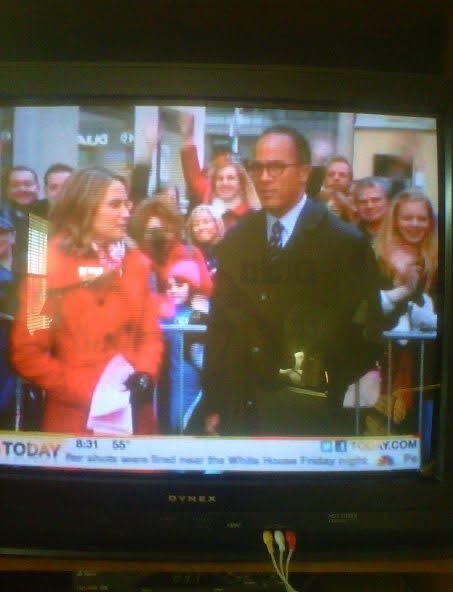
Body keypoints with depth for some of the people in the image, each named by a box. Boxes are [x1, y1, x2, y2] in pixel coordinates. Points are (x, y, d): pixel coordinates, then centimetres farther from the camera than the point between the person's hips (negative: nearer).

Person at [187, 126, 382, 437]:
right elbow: (220, 326, 6)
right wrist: (213, 405, 4)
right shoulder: (235, 241, 5)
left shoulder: (347, 243, -7)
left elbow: (364, 333, -6)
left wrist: (324, 387, -16)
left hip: (310, 415, -3)